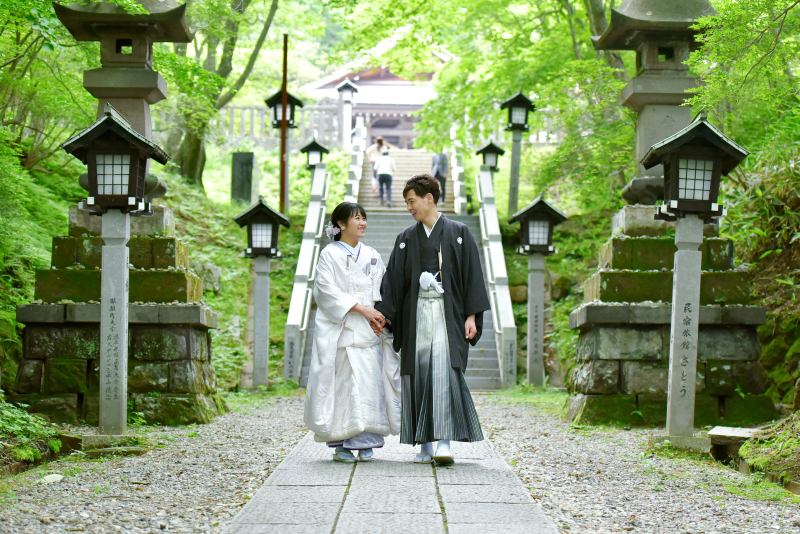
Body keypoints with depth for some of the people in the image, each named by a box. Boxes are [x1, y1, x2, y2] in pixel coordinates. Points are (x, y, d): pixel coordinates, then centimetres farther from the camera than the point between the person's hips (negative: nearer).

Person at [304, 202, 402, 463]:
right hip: (338, 331, -4)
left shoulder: (372, 256, 16)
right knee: (340, 384, -6)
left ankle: (364, 441, 1)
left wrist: (377, 316, -7)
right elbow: (328, 291, -8)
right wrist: (361, 309, -15)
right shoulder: (329, 255, 2)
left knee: (369, 382, -4)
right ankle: (340, 443, 0)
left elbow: (382, 291, 12)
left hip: (368, 332, 4)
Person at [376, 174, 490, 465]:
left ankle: (445, 442, -21)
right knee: (418, 374, 0)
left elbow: (472, 275, 0)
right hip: (416, 313, 4)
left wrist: (471, 316, -7)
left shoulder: (458, 233, 3)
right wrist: (383, 315, 1)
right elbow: (393, 278, 10)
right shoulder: (406, 238, 12)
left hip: (447, 312, -3)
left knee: (444, 371, -16)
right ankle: (425, 445, 6)